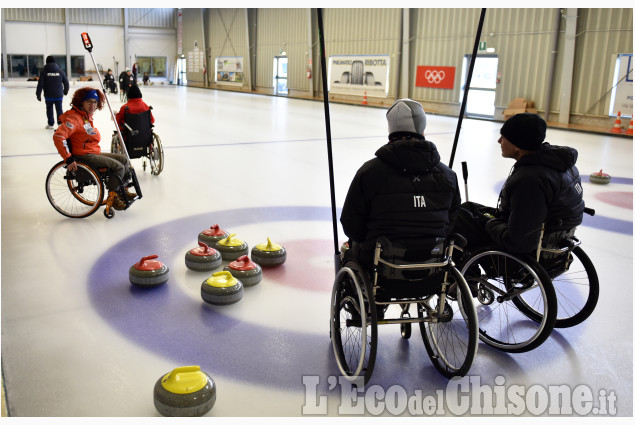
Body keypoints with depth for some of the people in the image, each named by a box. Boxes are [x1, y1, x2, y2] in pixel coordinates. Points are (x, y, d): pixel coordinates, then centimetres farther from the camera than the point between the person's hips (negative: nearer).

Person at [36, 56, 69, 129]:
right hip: (59, 95, 1)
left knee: (49, 109, 13)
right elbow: (66, 82, 6)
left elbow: (40, 84, -8)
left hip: (48, 96, -1)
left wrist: (38, 94, 0)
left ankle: (50, 124, 19)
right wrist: (65, 91, 23)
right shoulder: (60, 71, 0)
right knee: (59, 109, 6)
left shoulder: (43, 71, -5)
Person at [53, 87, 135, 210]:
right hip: (83, 157, -10)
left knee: (124, 159, 7)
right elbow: (58, 136, -30)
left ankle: (123, 191, 14)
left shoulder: (87, 116, 14)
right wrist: (68, 159, -31)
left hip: (94, 153, 10)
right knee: (118, 167, -20)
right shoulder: (74, 117, -18)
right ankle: (112, 197, -5)